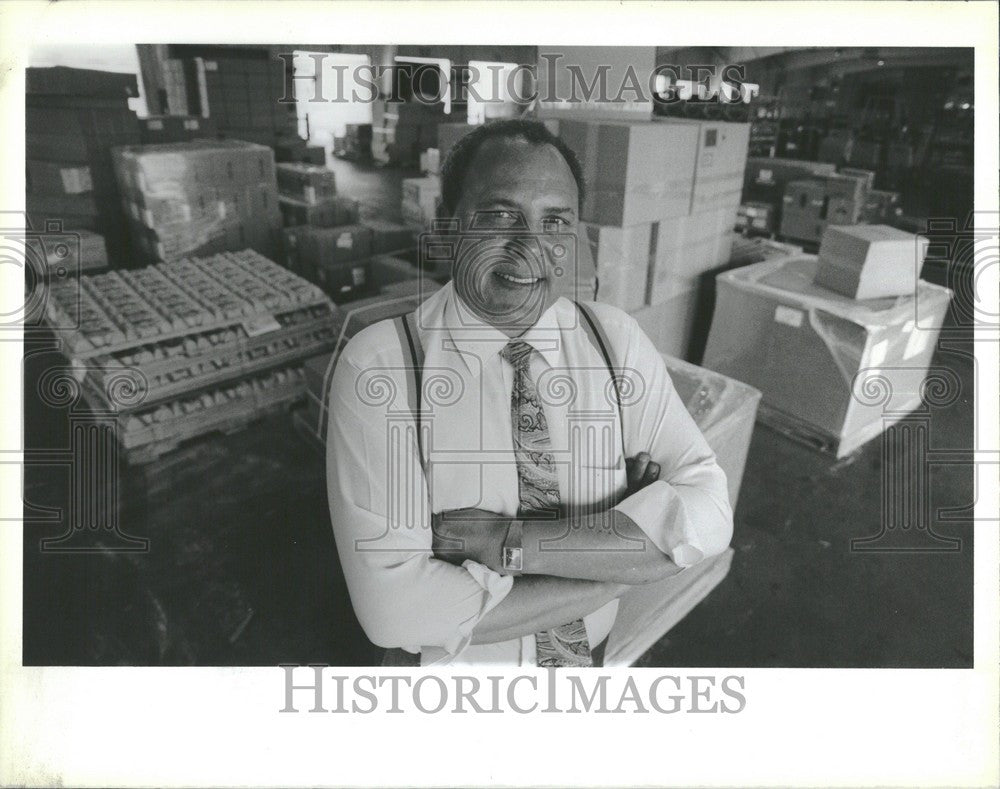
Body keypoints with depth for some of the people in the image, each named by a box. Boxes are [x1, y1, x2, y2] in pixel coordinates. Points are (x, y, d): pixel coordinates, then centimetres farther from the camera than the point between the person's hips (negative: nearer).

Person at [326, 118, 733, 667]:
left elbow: (705, 517, -22)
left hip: (587, 654, 3)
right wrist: (623, 560, -26)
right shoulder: (376, 366, -24)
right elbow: (394, 608, -31)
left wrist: (510, 543, -31)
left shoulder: (617, 340, -14)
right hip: (445, 664, -2)